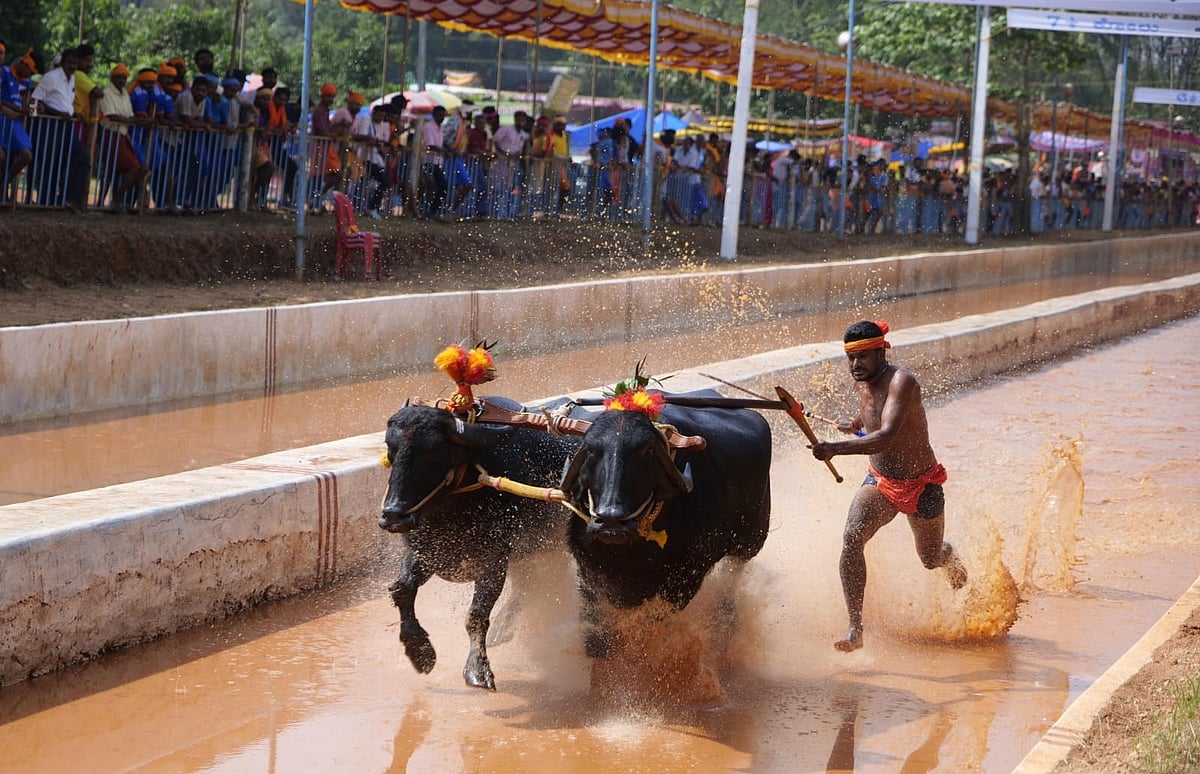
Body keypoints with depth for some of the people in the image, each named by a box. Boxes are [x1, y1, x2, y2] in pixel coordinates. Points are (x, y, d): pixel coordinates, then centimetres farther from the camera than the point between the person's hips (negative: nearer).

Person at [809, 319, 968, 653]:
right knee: (851, 539, -24)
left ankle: (949, 556, 58)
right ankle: (855, 630, -22)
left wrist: (836, 448, -56)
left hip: (921, 486, -5)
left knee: (930, 560, 17)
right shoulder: (861, 382, -5)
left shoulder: (901, 381, -29)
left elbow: (885, 437, -44)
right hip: (880, 481, 5)